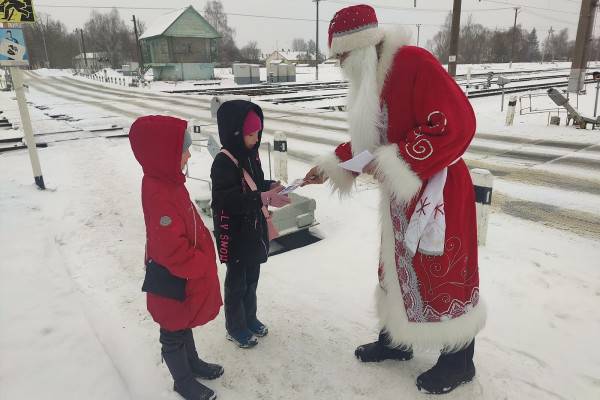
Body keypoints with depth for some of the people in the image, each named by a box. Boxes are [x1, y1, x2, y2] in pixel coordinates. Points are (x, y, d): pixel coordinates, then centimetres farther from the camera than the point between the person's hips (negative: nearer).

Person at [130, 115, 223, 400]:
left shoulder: (167, 182, -2)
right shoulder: (160, 196, -33)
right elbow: (174, 251, -32)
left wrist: (202, 261, 14)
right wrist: (204, 265, -15)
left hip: (187, 273, 9)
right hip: (173, 282, -9)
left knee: (184, 323, 29)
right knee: (174, 333, 16)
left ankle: (193, 362, 51)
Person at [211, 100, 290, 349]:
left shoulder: (251, 155, 4)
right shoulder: (223, 162, -22)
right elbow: (226, 199, -29)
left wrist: (270, 186, -4)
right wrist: (264, 198, -34)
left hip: (254, 228, 8)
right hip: (234, 234, -8)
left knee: (252, 276, 21)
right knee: (237, 280, 9)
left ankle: (249, 317, 41)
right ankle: (235, 327, 29)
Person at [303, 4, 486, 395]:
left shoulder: (415, 63, -19)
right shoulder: (372, 80, 10)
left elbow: (457, 124, -26)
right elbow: (368, 141, 18)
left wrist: (395, 164, -25)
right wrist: (330, 166, 10)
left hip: (438, 194, -9)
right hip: (401, 195, 9)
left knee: (443, 275, 5)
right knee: (397, 268, 18)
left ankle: (458, 361, 27)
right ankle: (396, 340, 39)